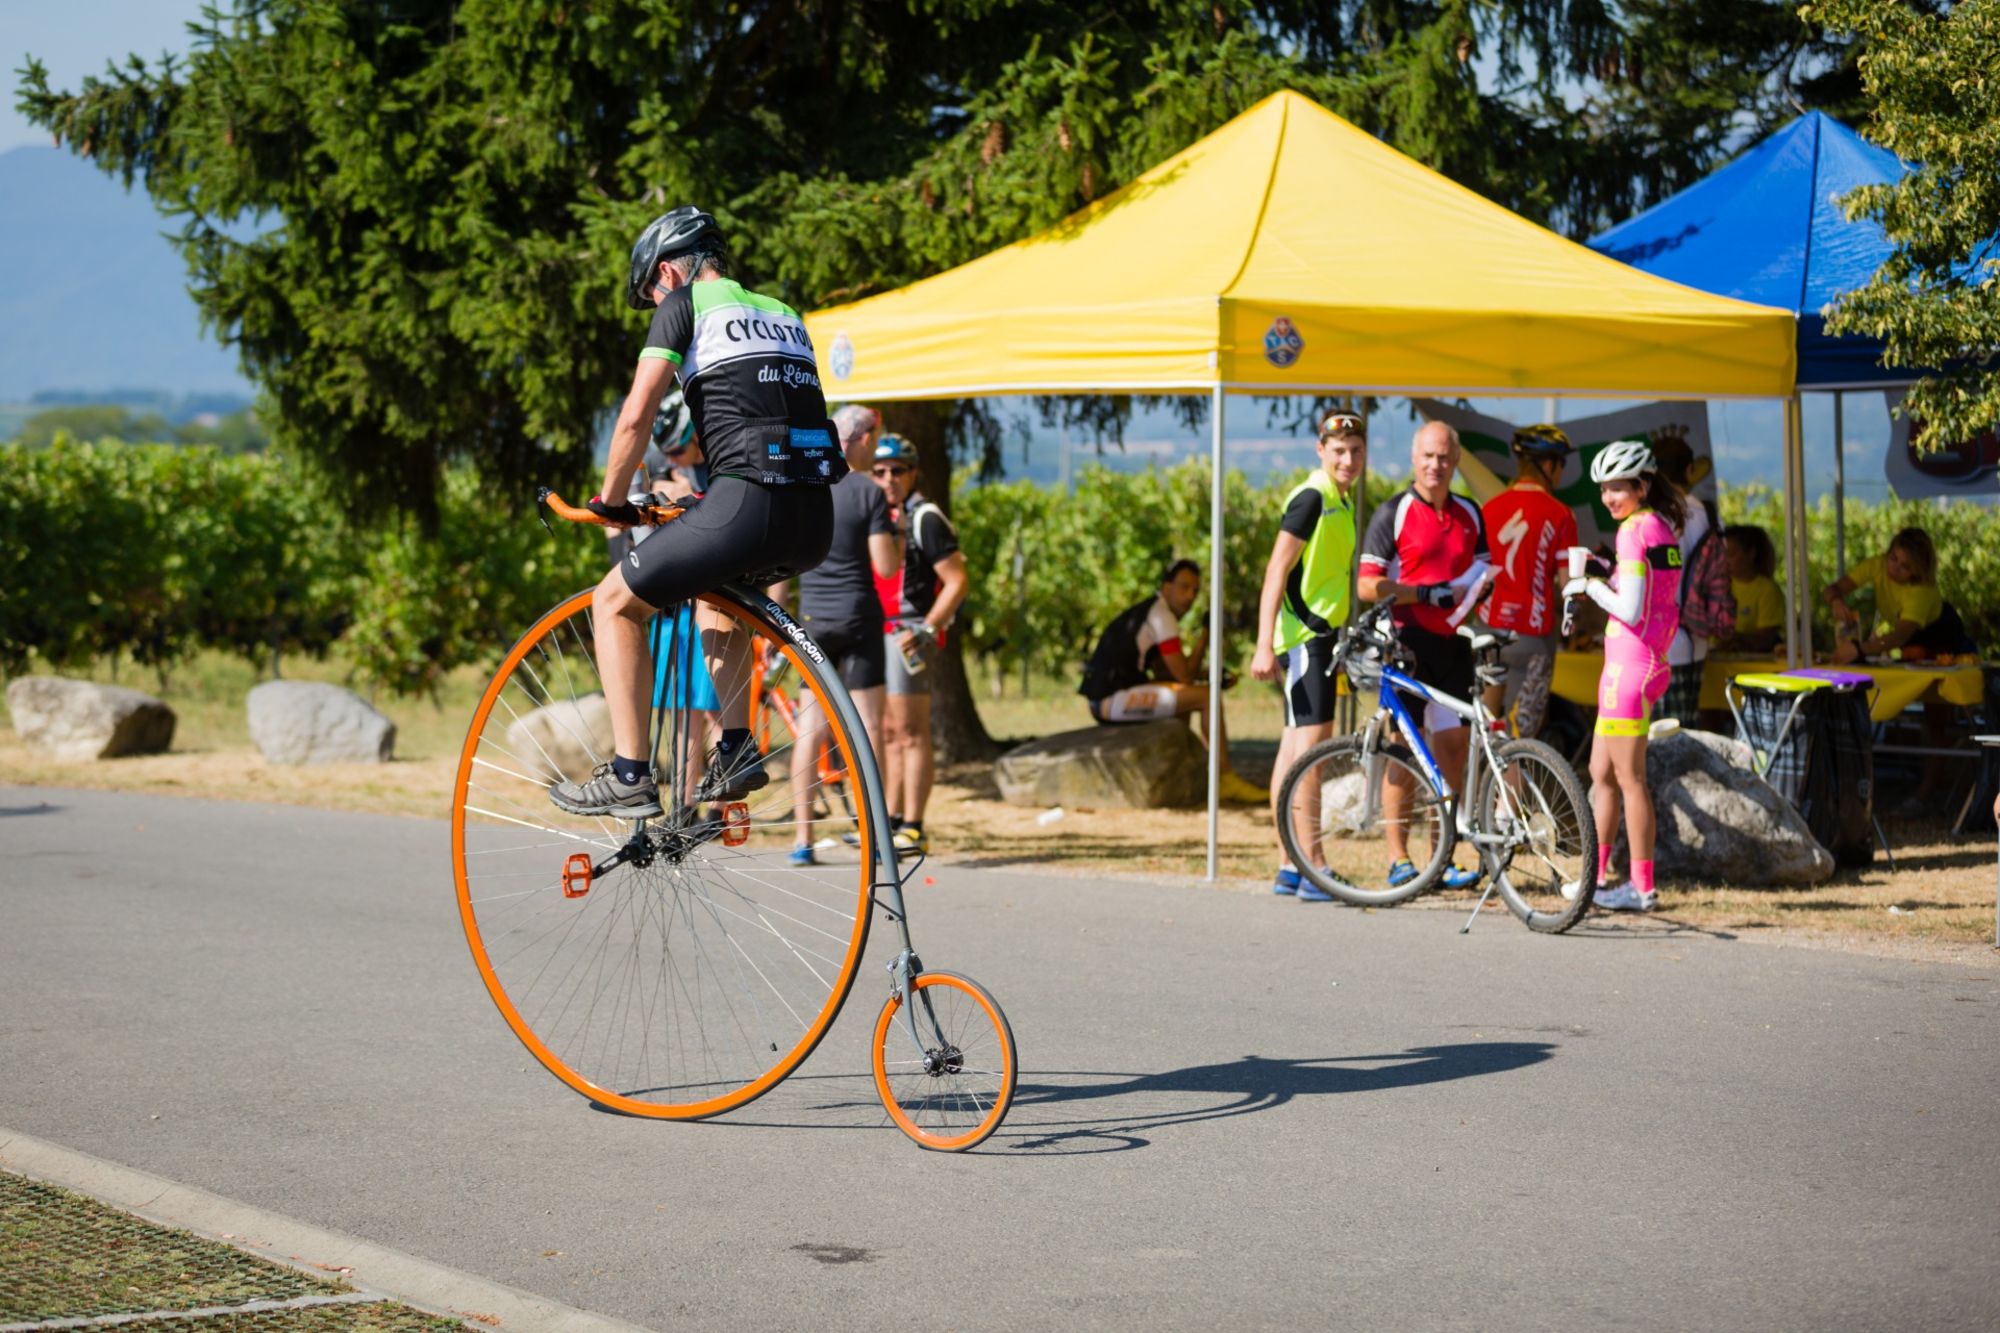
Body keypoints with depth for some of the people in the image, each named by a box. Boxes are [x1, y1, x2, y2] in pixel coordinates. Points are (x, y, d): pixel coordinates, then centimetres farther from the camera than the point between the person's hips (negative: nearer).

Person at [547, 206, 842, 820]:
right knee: (717, 578, 37)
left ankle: (629, 776, 4)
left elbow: (637, 415, -2)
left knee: (615, 602, 12)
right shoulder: (784, 315, 27)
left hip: (749, 506, -7)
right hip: (817, 519, 7)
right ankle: (735, 749, 25)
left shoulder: (685, 304, 6)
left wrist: (611, 502, 12)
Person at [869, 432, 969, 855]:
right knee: (889, 733, 12)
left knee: (910, 732, -9)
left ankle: (913, 828, -9)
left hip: (907, 633, -8)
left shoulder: (924, 519, -9)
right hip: (876, 633, 8)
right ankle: (890, 821, 18)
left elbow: (958, 581, -13)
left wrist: (926, 630, -20)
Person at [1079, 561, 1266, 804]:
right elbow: (1185, 677, -10)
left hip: (1103, 699, 10)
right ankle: (1226, 780, -9)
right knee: (1205, 696, -12)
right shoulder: (1162, 616, -9)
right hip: (1112, 699, -10)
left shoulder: (1148, 611, 21)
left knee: (1180, 697, 30)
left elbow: (1165, 673, 21)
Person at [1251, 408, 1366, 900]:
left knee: (1296, 746, 11)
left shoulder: (1342, 500, 16)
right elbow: (1276, 571, -18)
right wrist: (1265, 645, -24)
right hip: (1304, 634, -10)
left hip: (1320, 634, 10)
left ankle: (1288, 868, 15)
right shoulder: (1311, 498, -13)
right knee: (1312, 741, -14)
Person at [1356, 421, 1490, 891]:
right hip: (1406, 642, -5)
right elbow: (1367, 585, -9)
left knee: (1453, 746, 5)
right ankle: (1398, 860, 0)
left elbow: (1480, 569, 24)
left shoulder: (1469, 514, 13)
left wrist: (1473, 584, 0)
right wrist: (1425, 593, -19)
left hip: (1452, 642, 5)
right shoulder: (1393, 515, -4)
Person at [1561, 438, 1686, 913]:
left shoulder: (1634, 530, -15)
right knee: (1601, 773, 16)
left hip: (1629, 662, -10)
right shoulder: (1663, 527, 13)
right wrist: (1605, 576, 13)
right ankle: (1596, 877, 23)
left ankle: (1642, 887, 0)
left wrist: (1590, 586, -6)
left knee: (1629, 778, -4)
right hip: (1651, 661, 10)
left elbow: (1630, 609, -21)